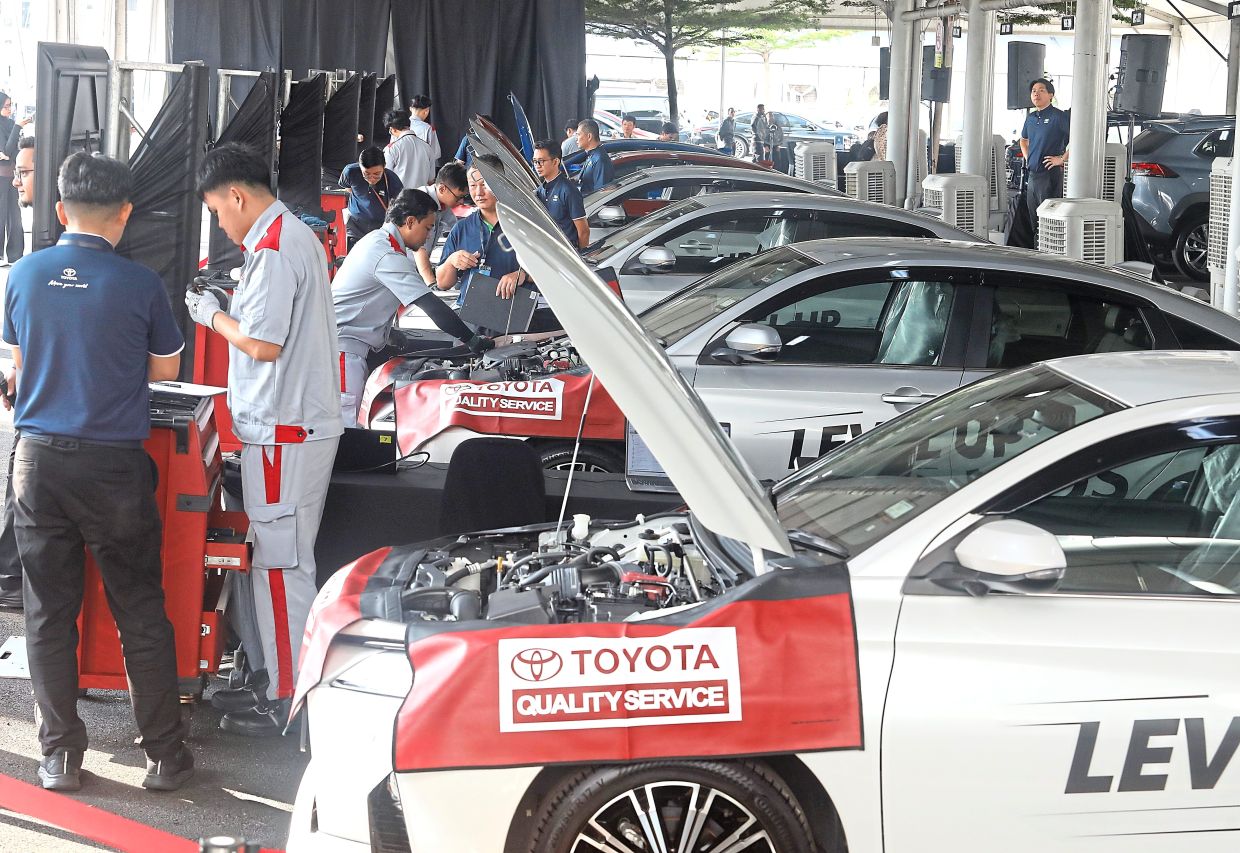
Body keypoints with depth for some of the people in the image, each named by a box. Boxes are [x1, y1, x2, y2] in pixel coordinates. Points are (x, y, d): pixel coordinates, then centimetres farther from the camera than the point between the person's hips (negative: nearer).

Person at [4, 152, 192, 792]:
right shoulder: (138, 284, -9)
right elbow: (167, 368, 5)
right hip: (114, 467, -2)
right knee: (140, 612, 6)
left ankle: (59, 755, 13)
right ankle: (164, 755, 11)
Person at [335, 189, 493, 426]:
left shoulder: (376, 240, 16)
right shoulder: (388, 256, -18)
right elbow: (430, 306, -19)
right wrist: (471, 340, -15)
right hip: (343, 344, -11)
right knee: (346, 424, -15)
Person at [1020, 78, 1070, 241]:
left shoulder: (1059, 116, -9)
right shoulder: (1030, 118, 14)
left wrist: (1062, 159, -16)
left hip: (1050, 174, -8)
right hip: (1032, 175, 8)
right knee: (1034, 220, 12)